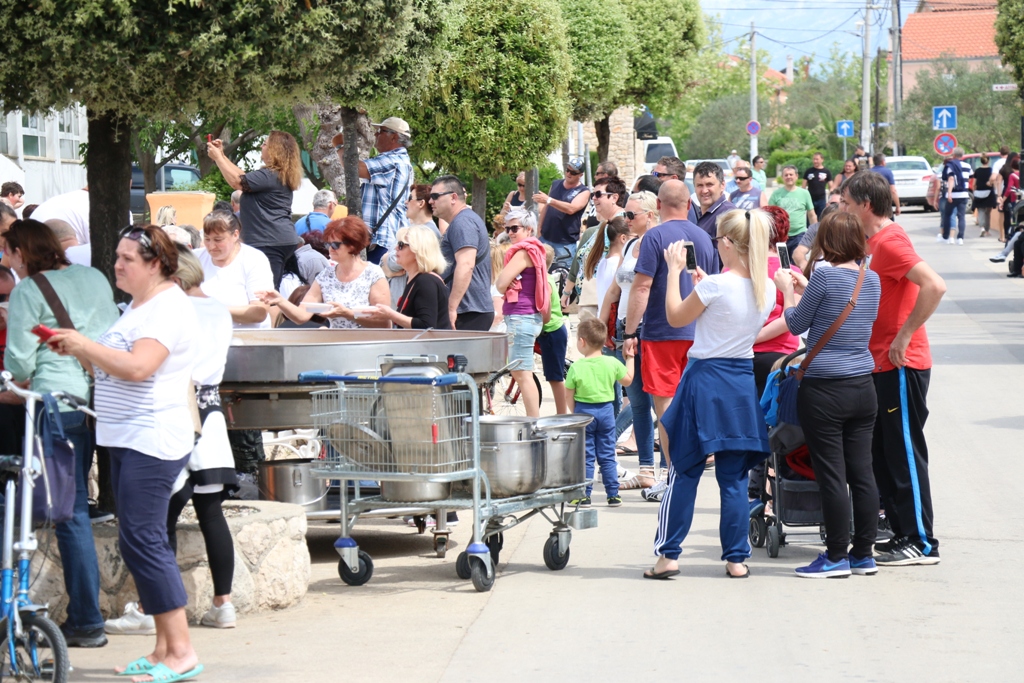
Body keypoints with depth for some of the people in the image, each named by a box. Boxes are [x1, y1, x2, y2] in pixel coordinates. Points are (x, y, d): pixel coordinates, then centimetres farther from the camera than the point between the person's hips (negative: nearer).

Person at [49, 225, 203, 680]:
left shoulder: (169, 308, -13)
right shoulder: (138, 307, 19)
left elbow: (137, 367, -26)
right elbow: (112, 366, 24)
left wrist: (84, 345, -16)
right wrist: (76, 350, 8)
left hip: (153, 442, -10)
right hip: (125, 441, 10)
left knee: (141, 541, -13)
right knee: (143, 543, 10)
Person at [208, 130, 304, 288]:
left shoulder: (270, 176, -15)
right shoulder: (278, 175, 18)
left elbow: (237, 182, -13)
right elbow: (244, 177, 24)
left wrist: (217, 157, -2)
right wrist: (222, 155, 25)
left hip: (271, 243, -11)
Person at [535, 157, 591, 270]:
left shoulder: (583, 192, -3)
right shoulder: (555, 185, 13)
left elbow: (571, 209, -21)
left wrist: (549, 200, -30)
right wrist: (538, 229, 14)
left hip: (566, 242, -5)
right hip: (546, 238, 5)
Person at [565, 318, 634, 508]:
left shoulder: (576, 367, -13)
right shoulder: (612, 363, -6)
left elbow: (569, 394, -8)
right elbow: (627, 380, 9)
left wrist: (574, 412, 9)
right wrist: (630, 358, 21)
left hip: (584, 410, -3)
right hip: (606, 410, 3)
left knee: (586, 456, 5)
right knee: (607, 456, 11)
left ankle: (584, 496, 5)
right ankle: (613, 495, 12)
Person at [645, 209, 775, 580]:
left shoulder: (715, 285, -17)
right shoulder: (767, 290, 1)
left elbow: (675, 317, -3)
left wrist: (674, 271, 5)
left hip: (705, 379, -5)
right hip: (743, 384, 5)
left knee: (684, 472, 4)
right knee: (734, 478, 9)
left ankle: (668, 554, 6)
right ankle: (736, 558, 10)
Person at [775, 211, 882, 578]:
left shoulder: (824, 277, -13)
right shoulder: (871, 279, 7)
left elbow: (796, 325, -2)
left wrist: (788, 290, 13)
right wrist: (805, 287, 25)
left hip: (824, 389, -6)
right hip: (863, 386, 6)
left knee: (831, 475, -2)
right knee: (862, 471, 9)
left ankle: (836, 557, 2)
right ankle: (863, 554, 14)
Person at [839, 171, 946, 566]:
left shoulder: (889, 241, -16)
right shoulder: (875, 242, 14)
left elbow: (934, 286, -28)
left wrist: (904, 337, -25)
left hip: (901, 366, -10)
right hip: (881, 365, 10)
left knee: (905, 453, -5)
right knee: (883, 454, 13)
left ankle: (922, 543, -1)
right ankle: (903, 534, 19)